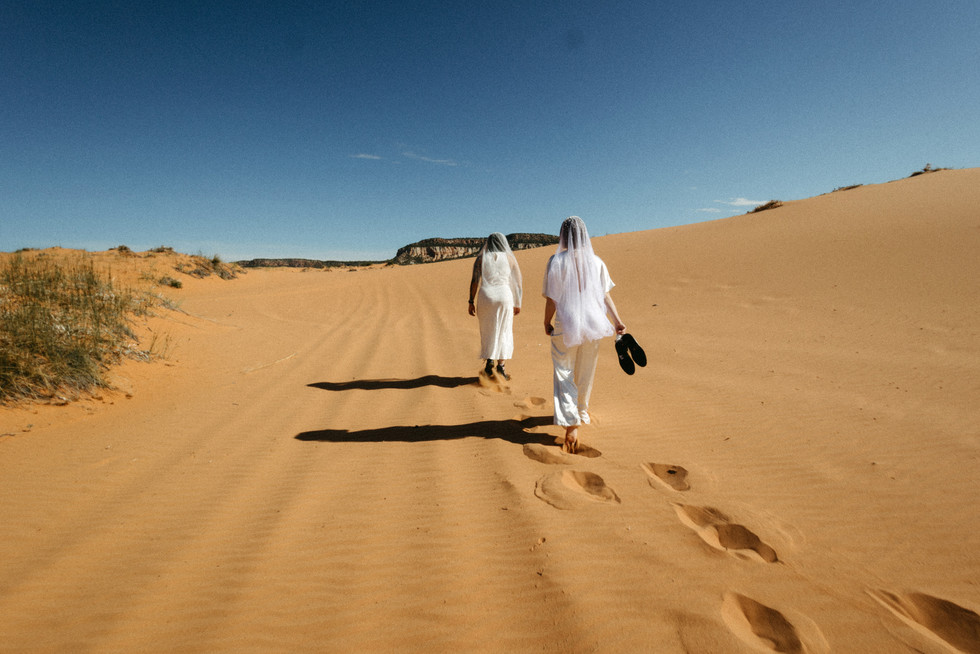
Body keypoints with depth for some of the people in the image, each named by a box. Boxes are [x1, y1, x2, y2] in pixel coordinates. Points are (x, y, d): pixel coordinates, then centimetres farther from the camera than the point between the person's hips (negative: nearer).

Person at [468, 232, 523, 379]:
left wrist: (471, 302, 2)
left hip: (486, 297, 1)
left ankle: (489, 363, 6)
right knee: (504, 333, 7)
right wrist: (517, 304, 14)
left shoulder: (481, 258, 6)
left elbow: (474, 281, -2)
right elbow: (518, 282, 7)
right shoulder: (510, 258, 8)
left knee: (488, 332, 16)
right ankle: (501, 366, -2)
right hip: (504, 297, 0)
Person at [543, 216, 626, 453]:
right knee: (586, 373, 20)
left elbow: (552, 299, -9)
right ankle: (581, 411, 41)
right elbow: (605, 295, -2)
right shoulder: (596, 262, 2)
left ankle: (571, 424, -9)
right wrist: (617, 320, 1)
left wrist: (547, 322, 3)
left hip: (565, 327, -4)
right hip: (592, 325, 4)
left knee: (564, 375, 3)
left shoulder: (557, 261, -10)